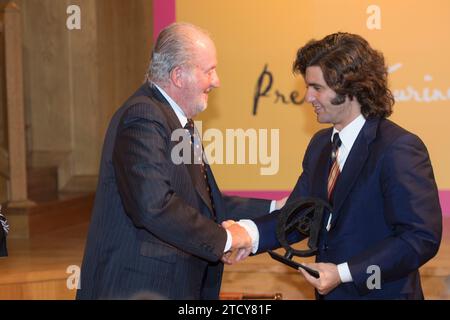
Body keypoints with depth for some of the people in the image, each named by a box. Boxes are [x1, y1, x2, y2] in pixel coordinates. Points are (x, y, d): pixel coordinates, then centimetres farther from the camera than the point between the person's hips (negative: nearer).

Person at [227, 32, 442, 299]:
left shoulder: (399, 149, -18)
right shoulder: (320, 144, 7)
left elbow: (421, 239, -20)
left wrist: (344, 273, -23)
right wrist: (251, 233, -17)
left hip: (381, 292, -7)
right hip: (330, 292, 7)